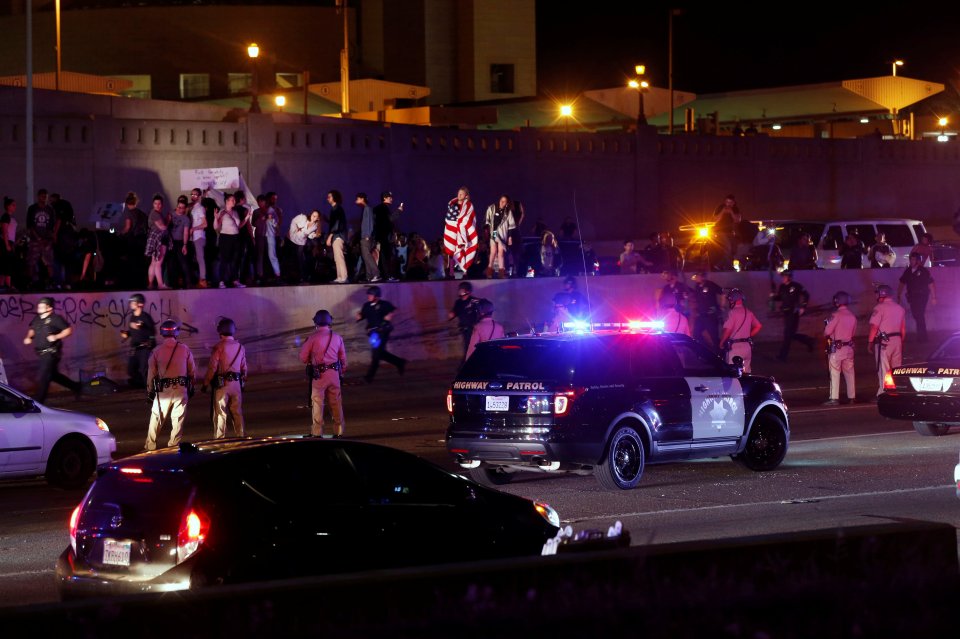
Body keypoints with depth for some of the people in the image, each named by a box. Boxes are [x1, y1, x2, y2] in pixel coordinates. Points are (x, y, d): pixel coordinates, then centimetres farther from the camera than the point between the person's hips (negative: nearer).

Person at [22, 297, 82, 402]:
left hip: (51, 353, -9)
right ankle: (75, 387, 37)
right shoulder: (37, 319, 10)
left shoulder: (55, 319, -12)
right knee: (53, 375, 20)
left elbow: (68, 330, -11)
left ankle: (38, 401, -3)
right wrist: (29, 337, 6)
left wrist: (56, 336, -22)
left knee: (42, 378, -9)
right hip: (41, 353, 9)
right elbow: (32, 330, 27)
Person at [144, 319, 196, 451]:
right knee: (178, 419, 8)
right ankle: (173, 446, 8)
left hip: (163, 390, -1)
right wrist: (191, 388, 17)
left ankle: (150, 446, 13)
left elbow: (151, 373, 0)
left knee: (156, 419, 9)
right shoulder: (185, 349, -1)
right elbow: (193, 371, 4)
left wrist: (150, 391, 10)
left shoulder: (157, 351, -4)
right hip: (181, 389, 1)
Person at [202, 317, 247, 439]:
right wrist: (243, 382, 21)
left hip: (222, 384, -5)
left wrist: (205, 384, -5)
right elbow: (244, 368, 11)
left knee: (220, 414, -1)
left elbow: (212, 368, -12)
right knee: (237, 413, 12)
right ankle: (241, 437, 14)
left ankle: (219, 440, -3)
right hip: (236, 383, 5)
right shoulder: (240, 347, 7)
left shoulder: (218, 347, -11)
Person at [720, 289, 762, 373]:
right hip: (747, 346, 7)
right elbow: (758, 326, 14)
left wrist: (721, 342, -7)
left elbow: (727, 330, -20)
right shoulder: (749, 312, 7)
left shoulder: (733, 313, -14)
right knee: (746, 372, 13)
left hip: (735, 347, -7)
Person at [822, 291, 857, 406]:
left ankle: (834, 398, -8)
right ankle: (851, 397, 19)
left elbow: (827, 332, -15)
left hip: (836, 348, -6)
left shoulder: (836, 315, -15)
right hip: (849, 347, 6)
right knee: (849, 372, 14)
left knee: (834, 373, -4)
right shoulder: (852, 316, 6)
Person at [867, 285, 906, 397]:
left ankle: (883, 394, -9)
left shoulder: (880, 308, -9)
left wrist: (870, 342, -8)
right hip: (897, 340, 7)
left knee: (883, 368, -6)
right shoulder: (900, 308, 13)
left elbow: (874, 326, -14)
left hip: (883, 341, -7)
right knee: (897, 369, 11)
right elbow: (903, 329, 16)